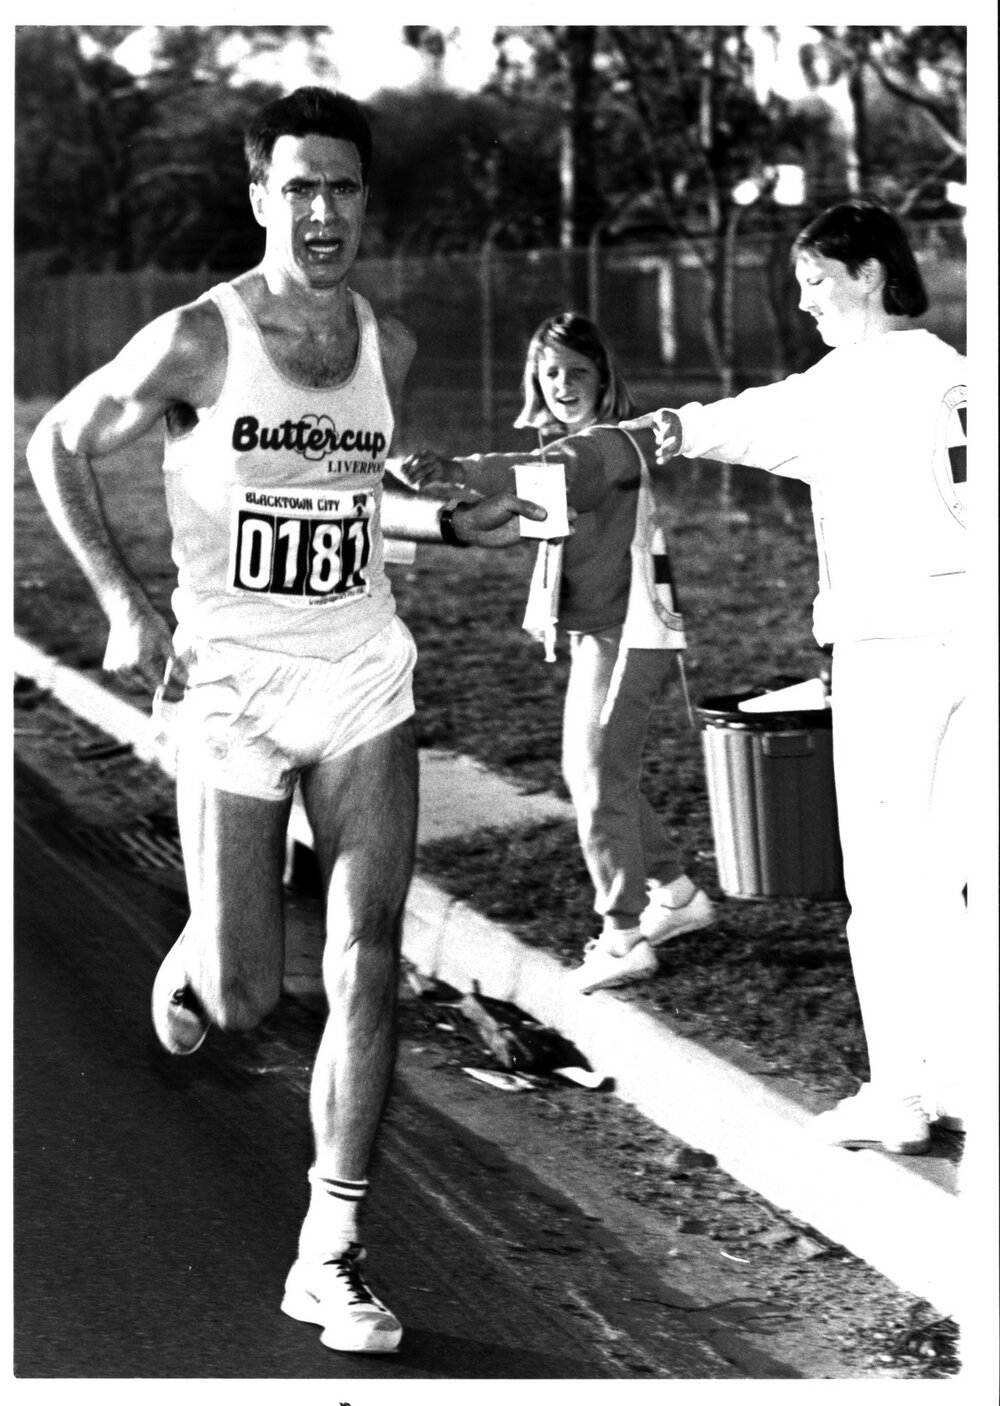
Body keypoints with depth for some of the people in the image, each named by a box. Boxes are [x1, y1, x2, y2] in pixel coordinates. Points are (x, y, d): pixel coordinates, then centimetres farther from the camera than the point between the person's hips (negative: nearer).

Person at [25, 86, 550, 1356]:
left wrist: (453, 527, 8)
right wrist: (124, 602, -7)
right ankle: (190, 960, 37)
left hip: (362, 681, 4)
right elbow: (56, 448, 2)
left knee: (365, 966, -6)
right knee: (243, 1001, -2)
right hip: (229, 687, -3)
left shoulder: (387, 348, 6)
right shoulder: (197, 342, -9)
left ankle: (329, 1255, 3)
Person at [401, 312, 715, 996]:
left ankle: (624, 937, -3)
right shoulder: (573, 442, 14)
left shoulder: (613, 444, -18)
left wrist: (459, 470, -53)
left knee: (599, 778, -9)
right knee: (596, 774, 16)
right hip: (595, 631, 10)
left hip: (625, 631, -10)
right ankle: (676, 893, 31)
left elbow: (551, 472, -38)